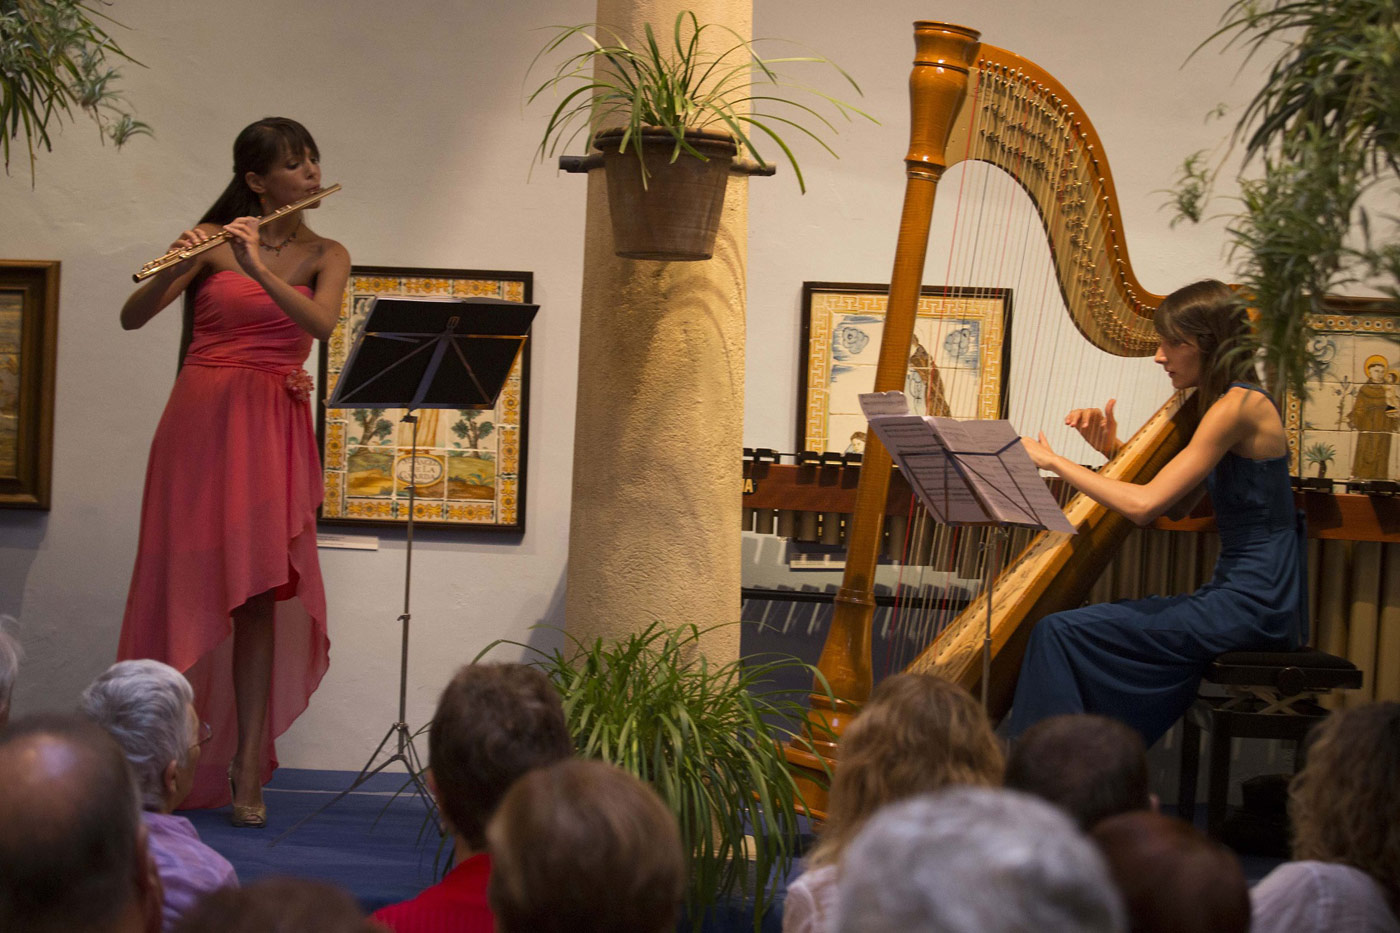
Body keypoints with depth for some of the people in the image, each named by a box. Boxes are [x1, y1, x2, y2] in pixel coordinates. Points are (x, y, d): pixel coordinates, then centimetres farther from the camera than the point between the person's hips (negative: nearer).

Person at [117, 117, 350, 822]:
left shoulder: (325, 255, 9)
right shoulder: (211, 239, 5)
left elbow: (320, 323, -12)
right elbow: (132, 317, -5)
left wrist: (258, 267, -25)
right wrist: (177, 266, -23)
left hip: (273, 428, 1)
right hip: (200, 418, -1)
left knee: (260, 592, -6)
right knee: (186, 584, -1)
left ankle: (246, 768, -4)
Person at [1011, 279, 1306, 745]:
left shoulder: (1239, 405, -16)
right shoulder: (1227, 402, 15)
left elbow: (1145, 504, -22)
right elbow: (1177, 503, 20)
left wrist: (1053, 461, -13)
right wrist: (1114, 449, 8)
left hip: (1250, 609, -10)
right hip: (1244, 597, 10)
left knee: (1061, 633, -13)